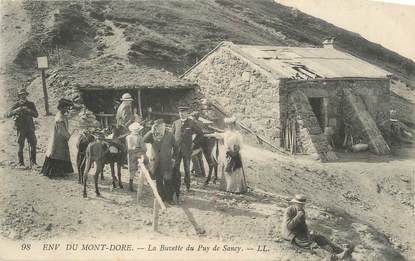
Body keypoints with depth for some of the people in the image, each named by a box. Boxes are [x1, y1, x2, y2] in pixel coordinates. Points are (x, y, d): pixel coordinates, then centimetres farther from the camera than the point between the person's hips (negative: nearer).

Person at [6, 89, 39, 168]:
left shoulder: (31, 104, 4)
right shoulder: (16, 105, -1)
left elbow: (36, 115, -6)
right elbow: (8, 115, -9)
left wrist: (28, 110, -20)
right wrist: (16, 110, -25)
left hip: (30, 129, 2)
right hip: (20, 129, -2)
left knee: (33, 145, 0)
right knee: (21, 147, 0)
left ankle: (33, 162, 12)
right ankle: (21, 163, 10)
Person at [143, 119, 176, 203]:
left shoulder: (169, 135, 0)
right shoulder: (153, 135, 2)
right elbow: (145, 140, -14)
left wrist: (174, 157, 2)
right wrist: (151, 131, -21)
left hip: (167, 162, -2)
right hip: (157, 162, 2)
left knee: (168, 181, -1)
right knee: (158, 181, 10)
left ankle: (170, 197, 11)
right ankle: (161, 197, 22)